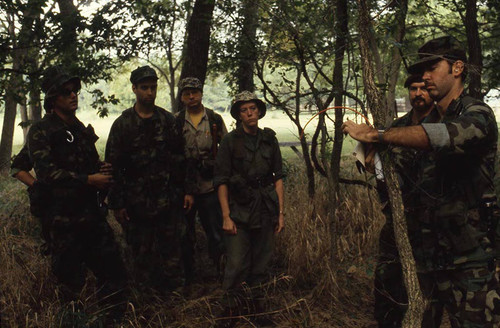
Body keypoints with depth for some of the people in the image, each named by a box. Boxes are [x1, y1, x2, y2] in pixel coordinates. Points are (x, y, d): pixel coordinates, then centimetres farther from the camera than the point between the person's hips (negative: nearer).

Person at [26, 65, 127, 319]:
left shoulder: (82, 129, 15)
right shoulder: (41, 132, -7)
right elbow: (46, 172, -19)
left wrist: (104, 170, 4)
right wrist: (89, 180, -20)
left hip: (92, 213, 7)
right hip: (64, 219, -6)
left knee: (111, 268, 9)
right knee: (71, 279, 4)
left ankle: (119, 317, 22)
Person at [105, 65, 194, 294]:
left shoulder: (168, 121, 7)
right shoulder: (123, 124, -2)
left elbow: (181, 159, 10)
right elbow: (113, 165, -3)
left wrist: (187, 190, 5)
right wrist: (117, 204, -6)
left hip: (168, 200, 2)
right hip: (136, 202, -2)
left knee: (171, 251, 8)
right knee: (141, 253, 6)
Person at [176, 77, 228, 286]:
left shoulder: (215, 120, 5)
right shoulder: (175, 122, 3)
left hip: (210, 186, 0)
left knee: (216, 231, 3)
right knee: (185, 234, 10)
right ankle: (187, 277, 24)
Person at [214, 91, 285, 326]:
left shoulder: (269, 140, 6)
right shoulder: (230, 141, -3)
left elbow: (278, 177, 10)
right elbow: (221, 181, -3)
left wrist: (280, 212, 6)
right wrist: (226, 216, -9)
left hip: (266, 210, 3)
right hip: (239, 210, -3)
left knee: (262, 262, 9)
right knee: (237, 264, -6)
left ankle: (258, 305, 24)